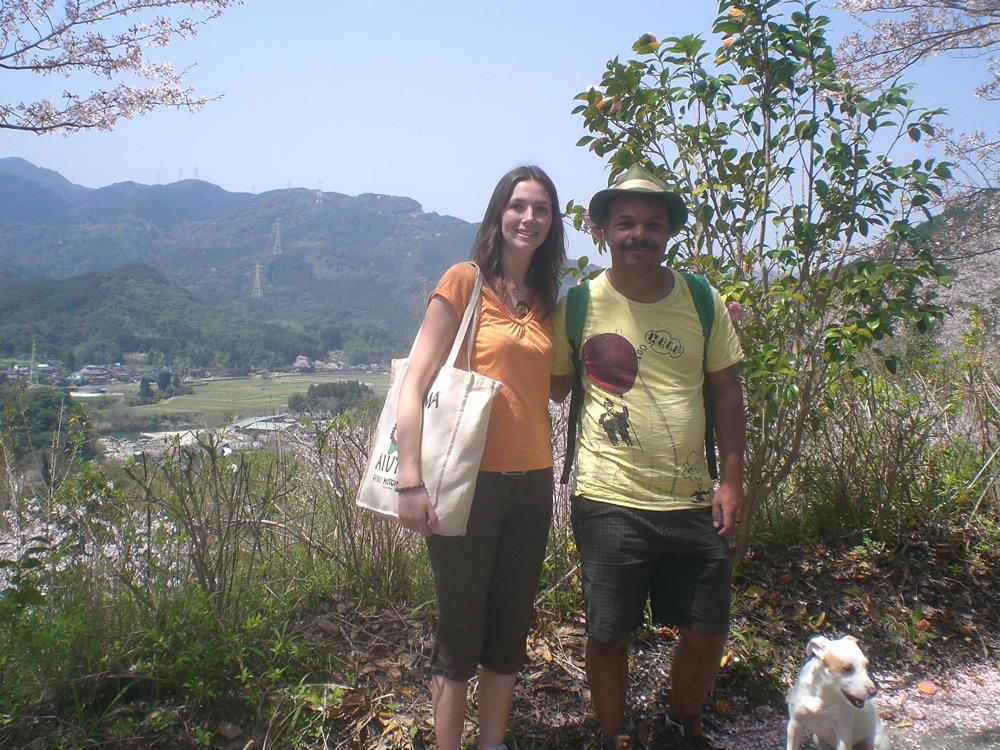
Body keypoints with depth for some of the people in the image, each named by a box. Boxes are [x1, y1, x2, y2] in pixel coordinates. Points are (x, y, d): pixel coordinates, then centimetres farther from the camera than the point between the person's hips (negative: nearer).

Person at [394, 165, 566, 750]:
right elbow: (416, 383, -10)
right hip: (469, 479, -5)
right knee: (460, 635, 6)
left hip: (532, 482, 5)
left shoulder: (547, 301, 11)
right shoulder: (466, 282, -5)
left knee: (510, 632, 15)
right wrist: (411, 481, -16)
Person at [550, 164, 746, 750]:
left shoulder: (703, 300, 1)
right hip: (610, 503, -2)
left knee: (708, 630, 13)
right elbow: (555, 387, 4)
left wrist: (732, 480, 2)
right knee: (609, 636, 9)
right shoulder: (580, 304, -4)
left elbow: (727, 390, 6)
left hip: (694, 502, 3)